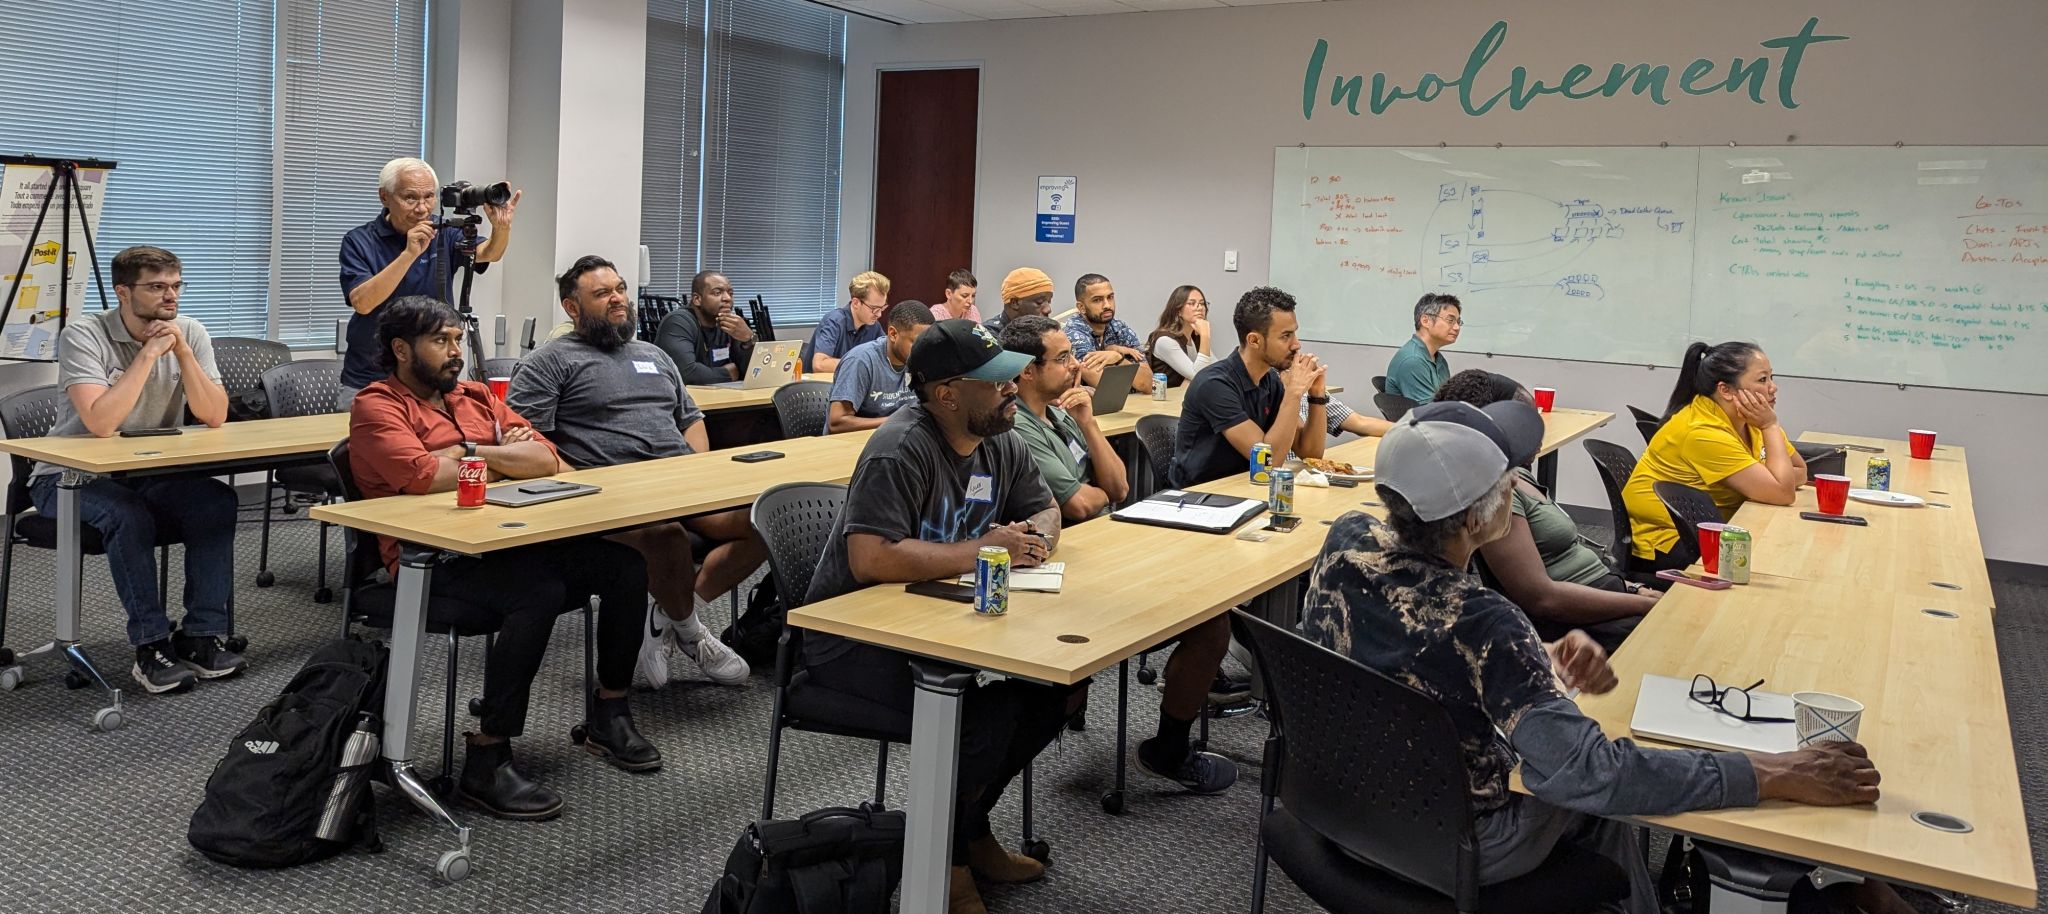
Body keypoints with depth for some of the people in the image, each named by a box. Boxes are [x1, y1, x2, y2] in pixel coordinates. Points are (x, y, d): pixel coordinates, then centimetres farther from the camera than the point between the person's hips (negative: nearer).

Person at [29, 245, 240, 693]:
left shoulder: (189, 332, -2)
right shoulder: (84, 335, -16)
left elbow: (214, 416, -12)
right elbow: (101, 423, -30)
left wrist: (182, 349, -21)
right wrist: (148, 354, -26)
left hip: (150, 473, 4)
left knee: (218, 502, -24)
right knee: (128, 517, -34)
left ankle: (203, 636, -17)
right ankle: (152, 647, -22)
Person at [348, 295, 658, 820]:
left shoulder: (476, 398, 20)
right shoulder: (377, 407, 1)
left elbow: (545, 459, 7)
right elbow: (422, 476, -19)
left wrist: (465, 450, -5)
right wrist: (501, 458, -2)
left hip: (505, 539, 7)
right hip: (435, 560, -7)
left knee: (625, 563, -8)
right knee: (539, 593, -33)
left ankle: (608, 716, 9)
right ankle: (486, 761, -22)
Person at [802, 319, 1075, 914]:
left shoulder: (1002, 445, 3)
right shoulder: (902, 451, -24)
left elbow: (1045, 510, 17)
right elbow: (871, 560, -34)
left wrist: (1033, 539, -9)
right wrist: (982, 550, -25)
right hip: (851, 634, -8)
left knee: (1054, 681, -8)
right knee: (988, 708, -27)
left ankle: (969, 826, 12)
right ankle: (946, 860, 0)